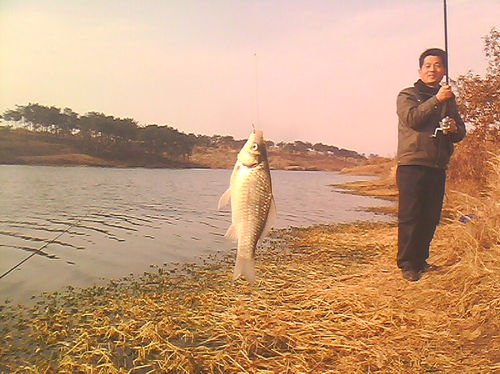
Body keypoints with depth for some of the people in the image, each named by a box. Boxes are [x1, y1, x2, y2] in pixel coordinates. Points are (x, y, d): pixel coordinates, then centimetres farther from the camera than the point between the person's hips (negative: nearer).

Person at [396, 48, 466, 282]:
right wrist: (436, 100, -16)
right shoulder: (407, 95, 5)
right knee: (410, 216, -6)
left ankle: (420, 260, 20)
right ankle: (407, 264, 1)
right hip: (412, 164, -5)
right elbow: (412, 118, -14)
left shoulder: (449, 100, 20)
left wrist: (454, 129, -3)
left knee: (431, 218, 8)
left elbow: (461, 132, 20)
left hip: (438, 167, 5)